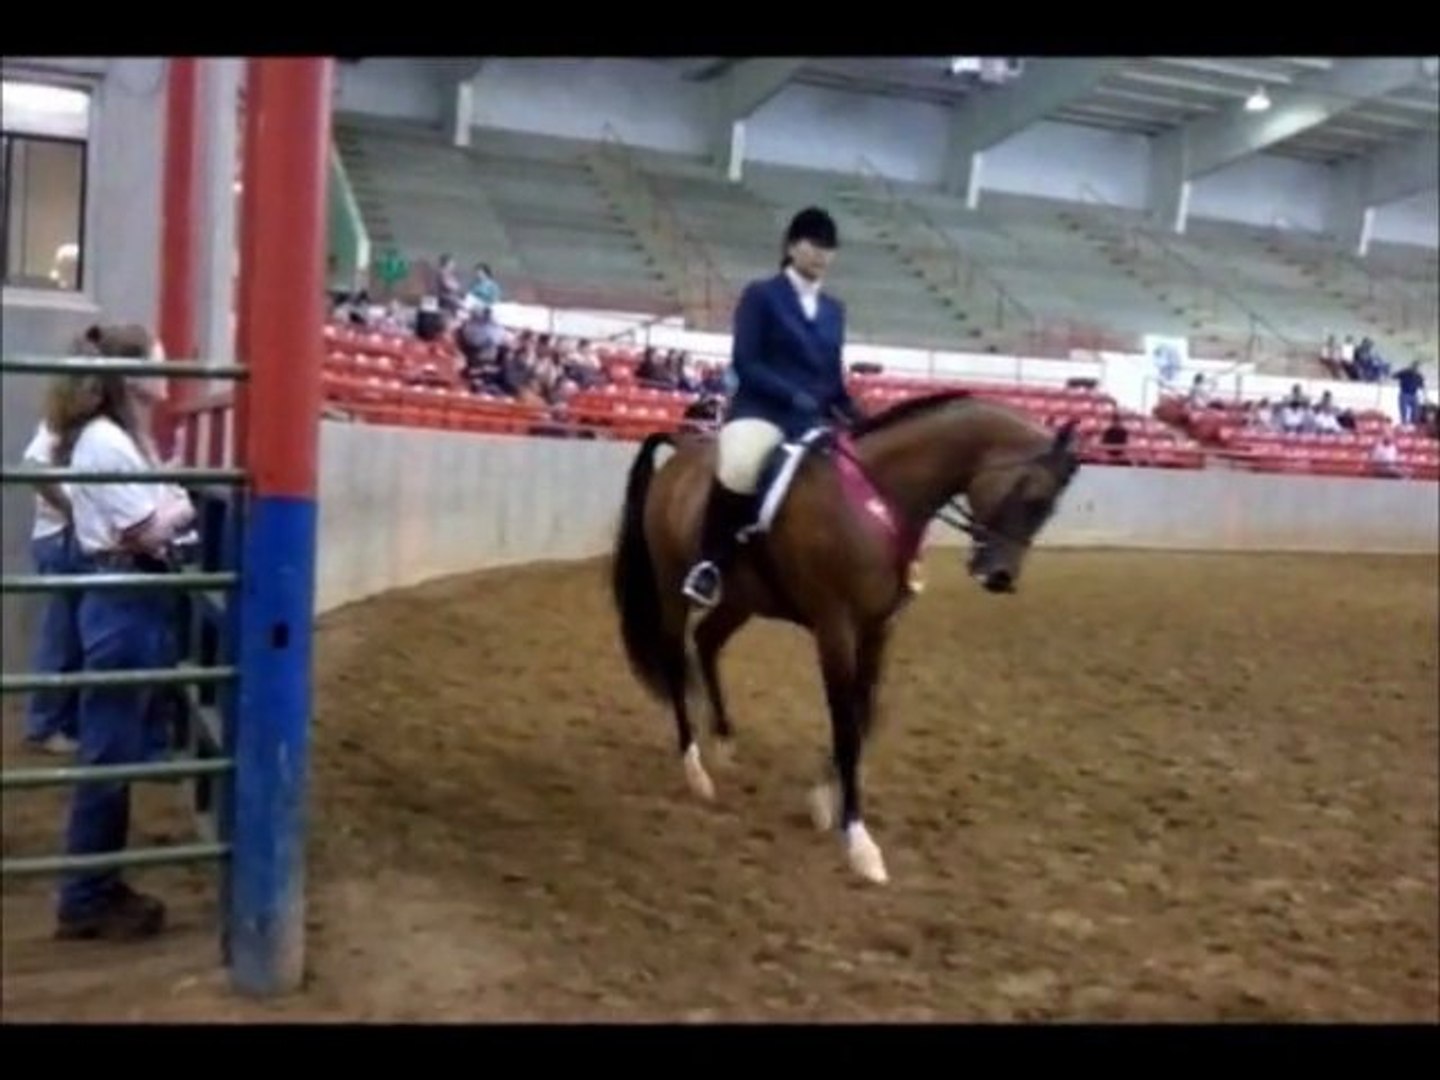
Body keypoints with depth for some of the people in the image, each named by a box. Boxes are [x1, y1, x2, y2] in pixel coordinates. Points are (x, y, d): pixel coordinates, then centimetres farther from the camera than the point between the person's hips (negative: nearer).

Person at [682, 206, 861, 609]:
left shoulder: (834, 311, 17)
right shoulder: (761, 295, 0)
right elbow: (744, 363, -9)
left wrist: (861, 423, 4)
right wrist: (794, 395, -21)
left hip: (815, 420, 7)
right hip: (761, 411, -6)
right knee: (741, 466, -37)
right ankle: (710, 564, -21)